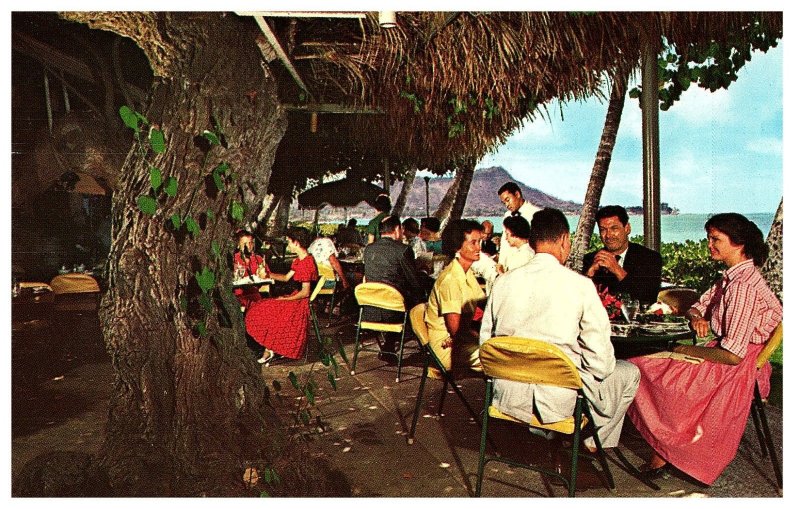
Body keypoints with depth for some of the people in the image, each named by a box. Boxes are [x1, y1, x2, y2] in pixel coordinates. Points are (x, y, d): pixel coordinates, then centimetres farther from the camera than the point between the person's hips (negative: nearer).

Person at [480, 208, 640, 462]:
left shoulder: (503, 282, -2)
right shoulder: (580, 285, -13)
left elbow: (486, 342, 6)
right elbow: (601, 361, -12)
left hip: (508, 397, 5)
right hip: (560, 400, -4)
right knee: (628, 372, 22)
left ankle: (553, 442, 34)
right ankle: (592, 444, 32)